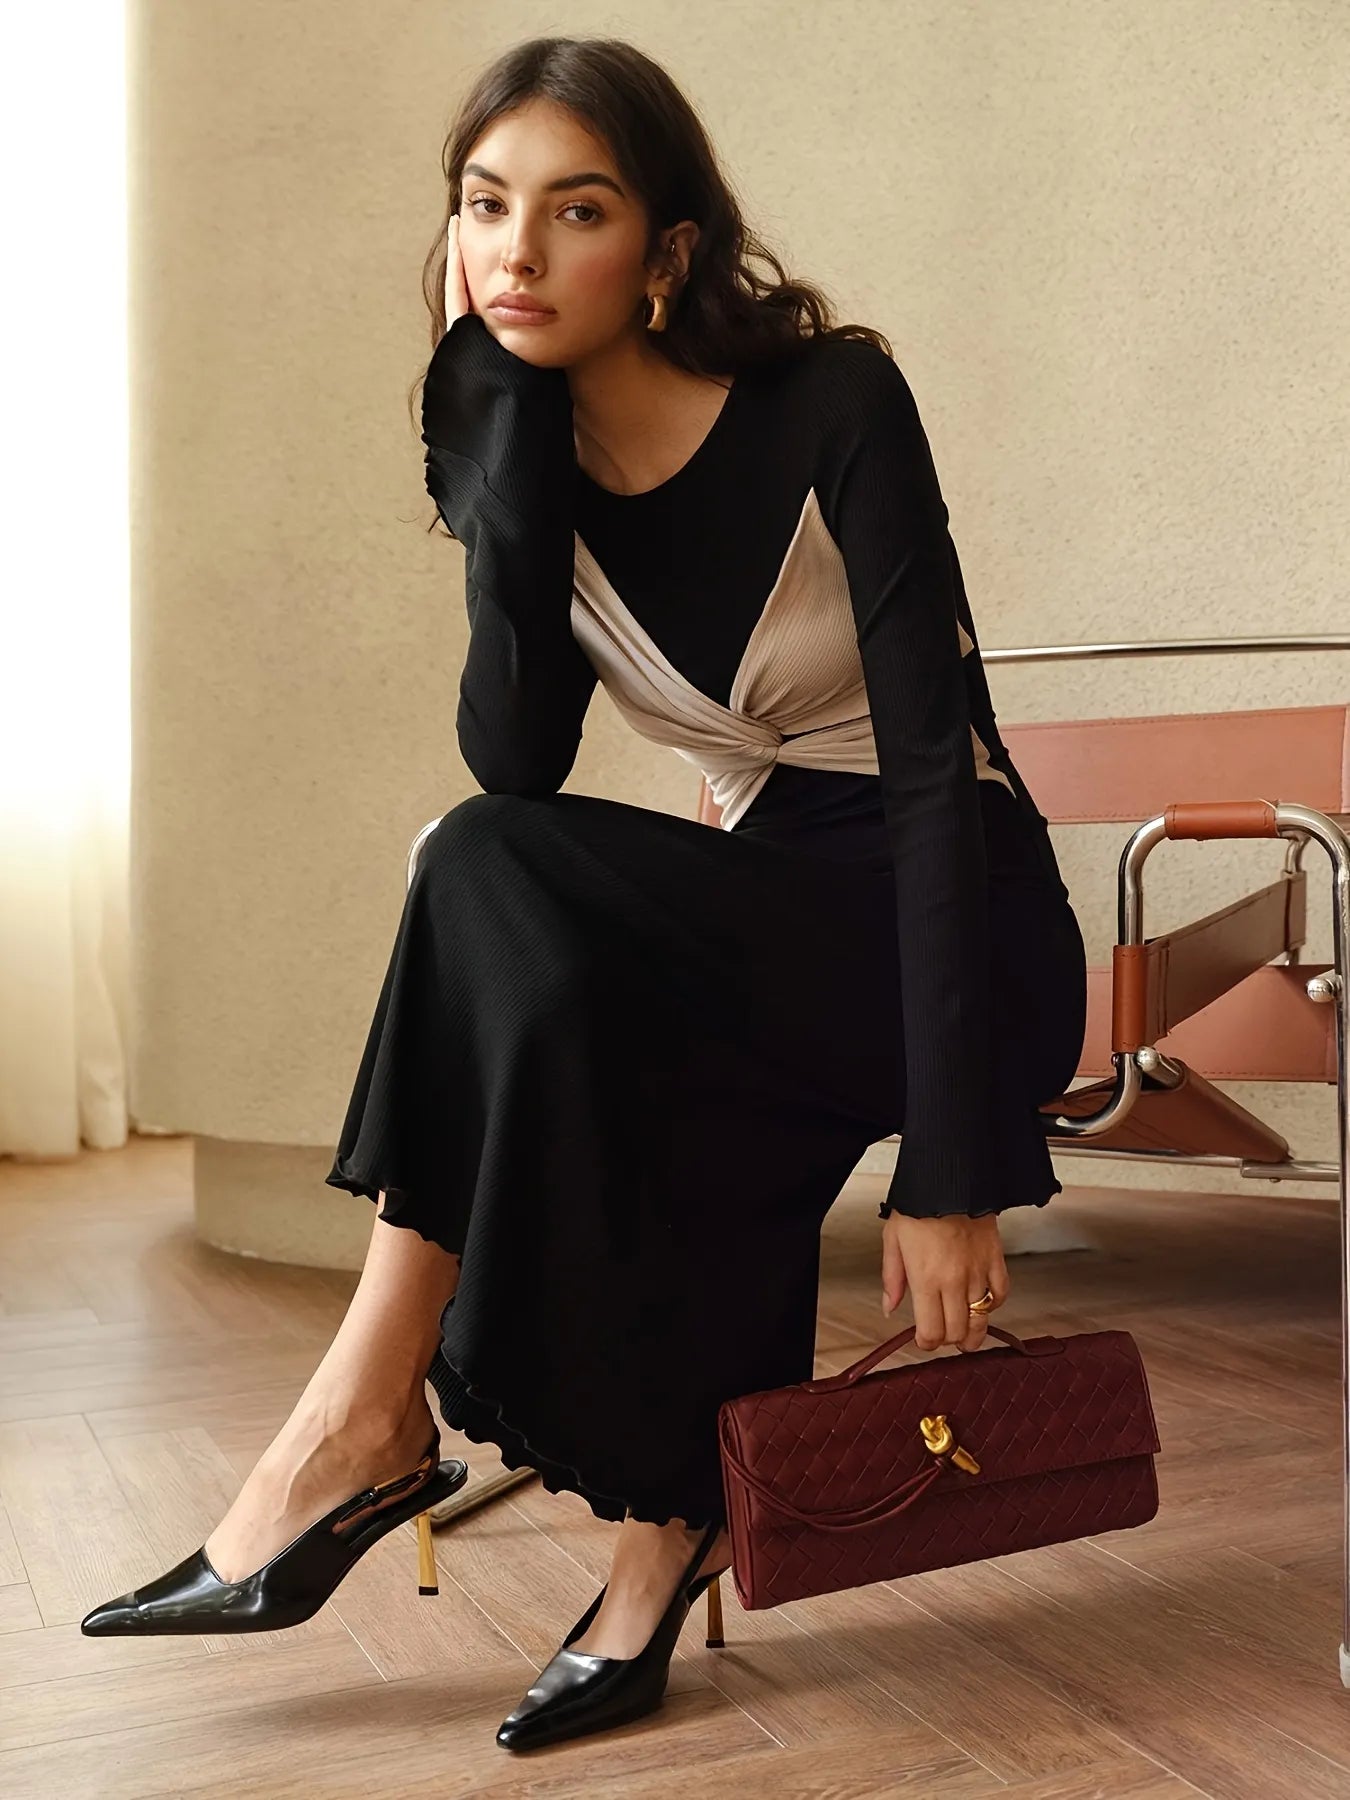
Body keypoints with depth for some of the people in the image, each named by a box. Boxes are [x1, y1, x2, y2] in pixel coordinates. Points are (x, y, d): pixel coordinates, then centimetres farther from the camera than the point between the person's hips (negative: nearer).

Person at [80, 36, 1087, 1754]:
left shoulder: (833, 407, -16)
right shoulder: (526, 454, 0)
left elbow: (936, 765, -21)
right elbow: (512, 755, -14)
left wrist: (948, 1170, -26)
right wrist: (507, 422, -18)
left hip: (960, 938, -5)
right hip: (761, 942, 5)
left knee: (495, 877, -26)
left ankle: (365, 1419, -17)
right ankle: (666, 1526, -10)